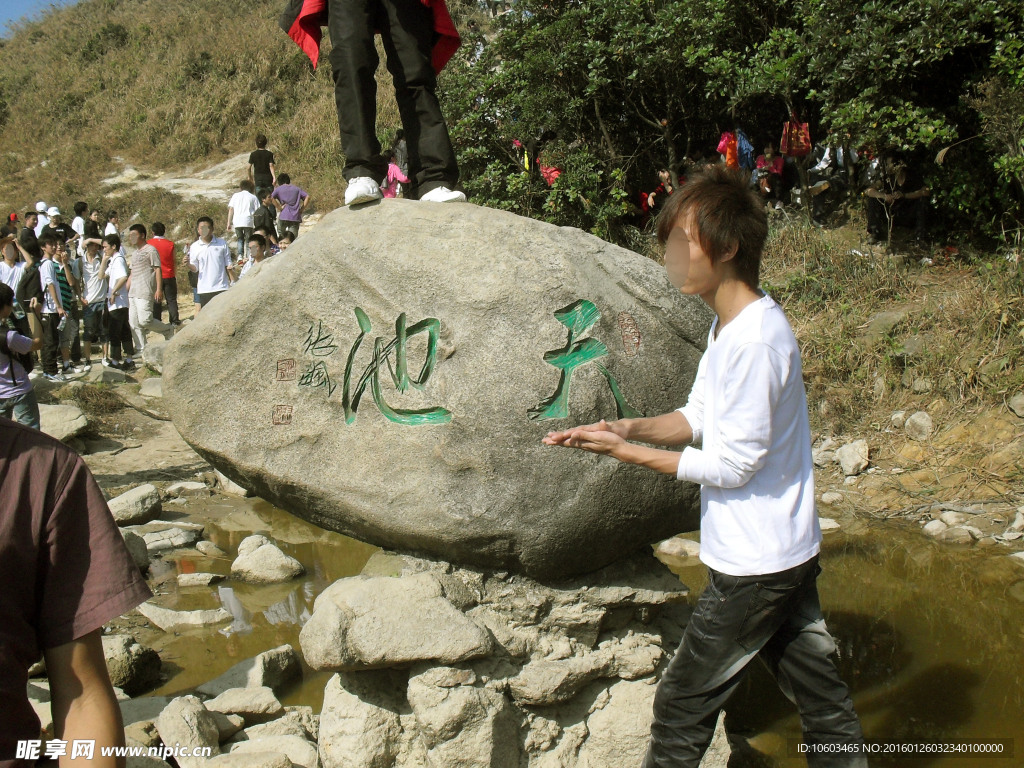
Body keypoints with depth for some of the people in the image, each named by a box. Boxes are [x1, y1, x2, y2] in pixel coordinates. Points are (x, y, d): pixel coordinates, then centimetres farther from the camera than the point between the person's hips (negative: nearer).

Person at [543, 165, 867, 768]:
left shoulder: (755, 341, -25)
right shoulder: (730, 324, 6)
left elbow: (732, 464, -21)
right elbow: (698, 417, 10)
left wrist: (626, 452, -16)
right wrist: (633, 427, -8)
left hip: (754, 566, -9)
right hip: (787, 553, 9)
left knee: (684, 706, 6)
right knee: (822, 699, 18)